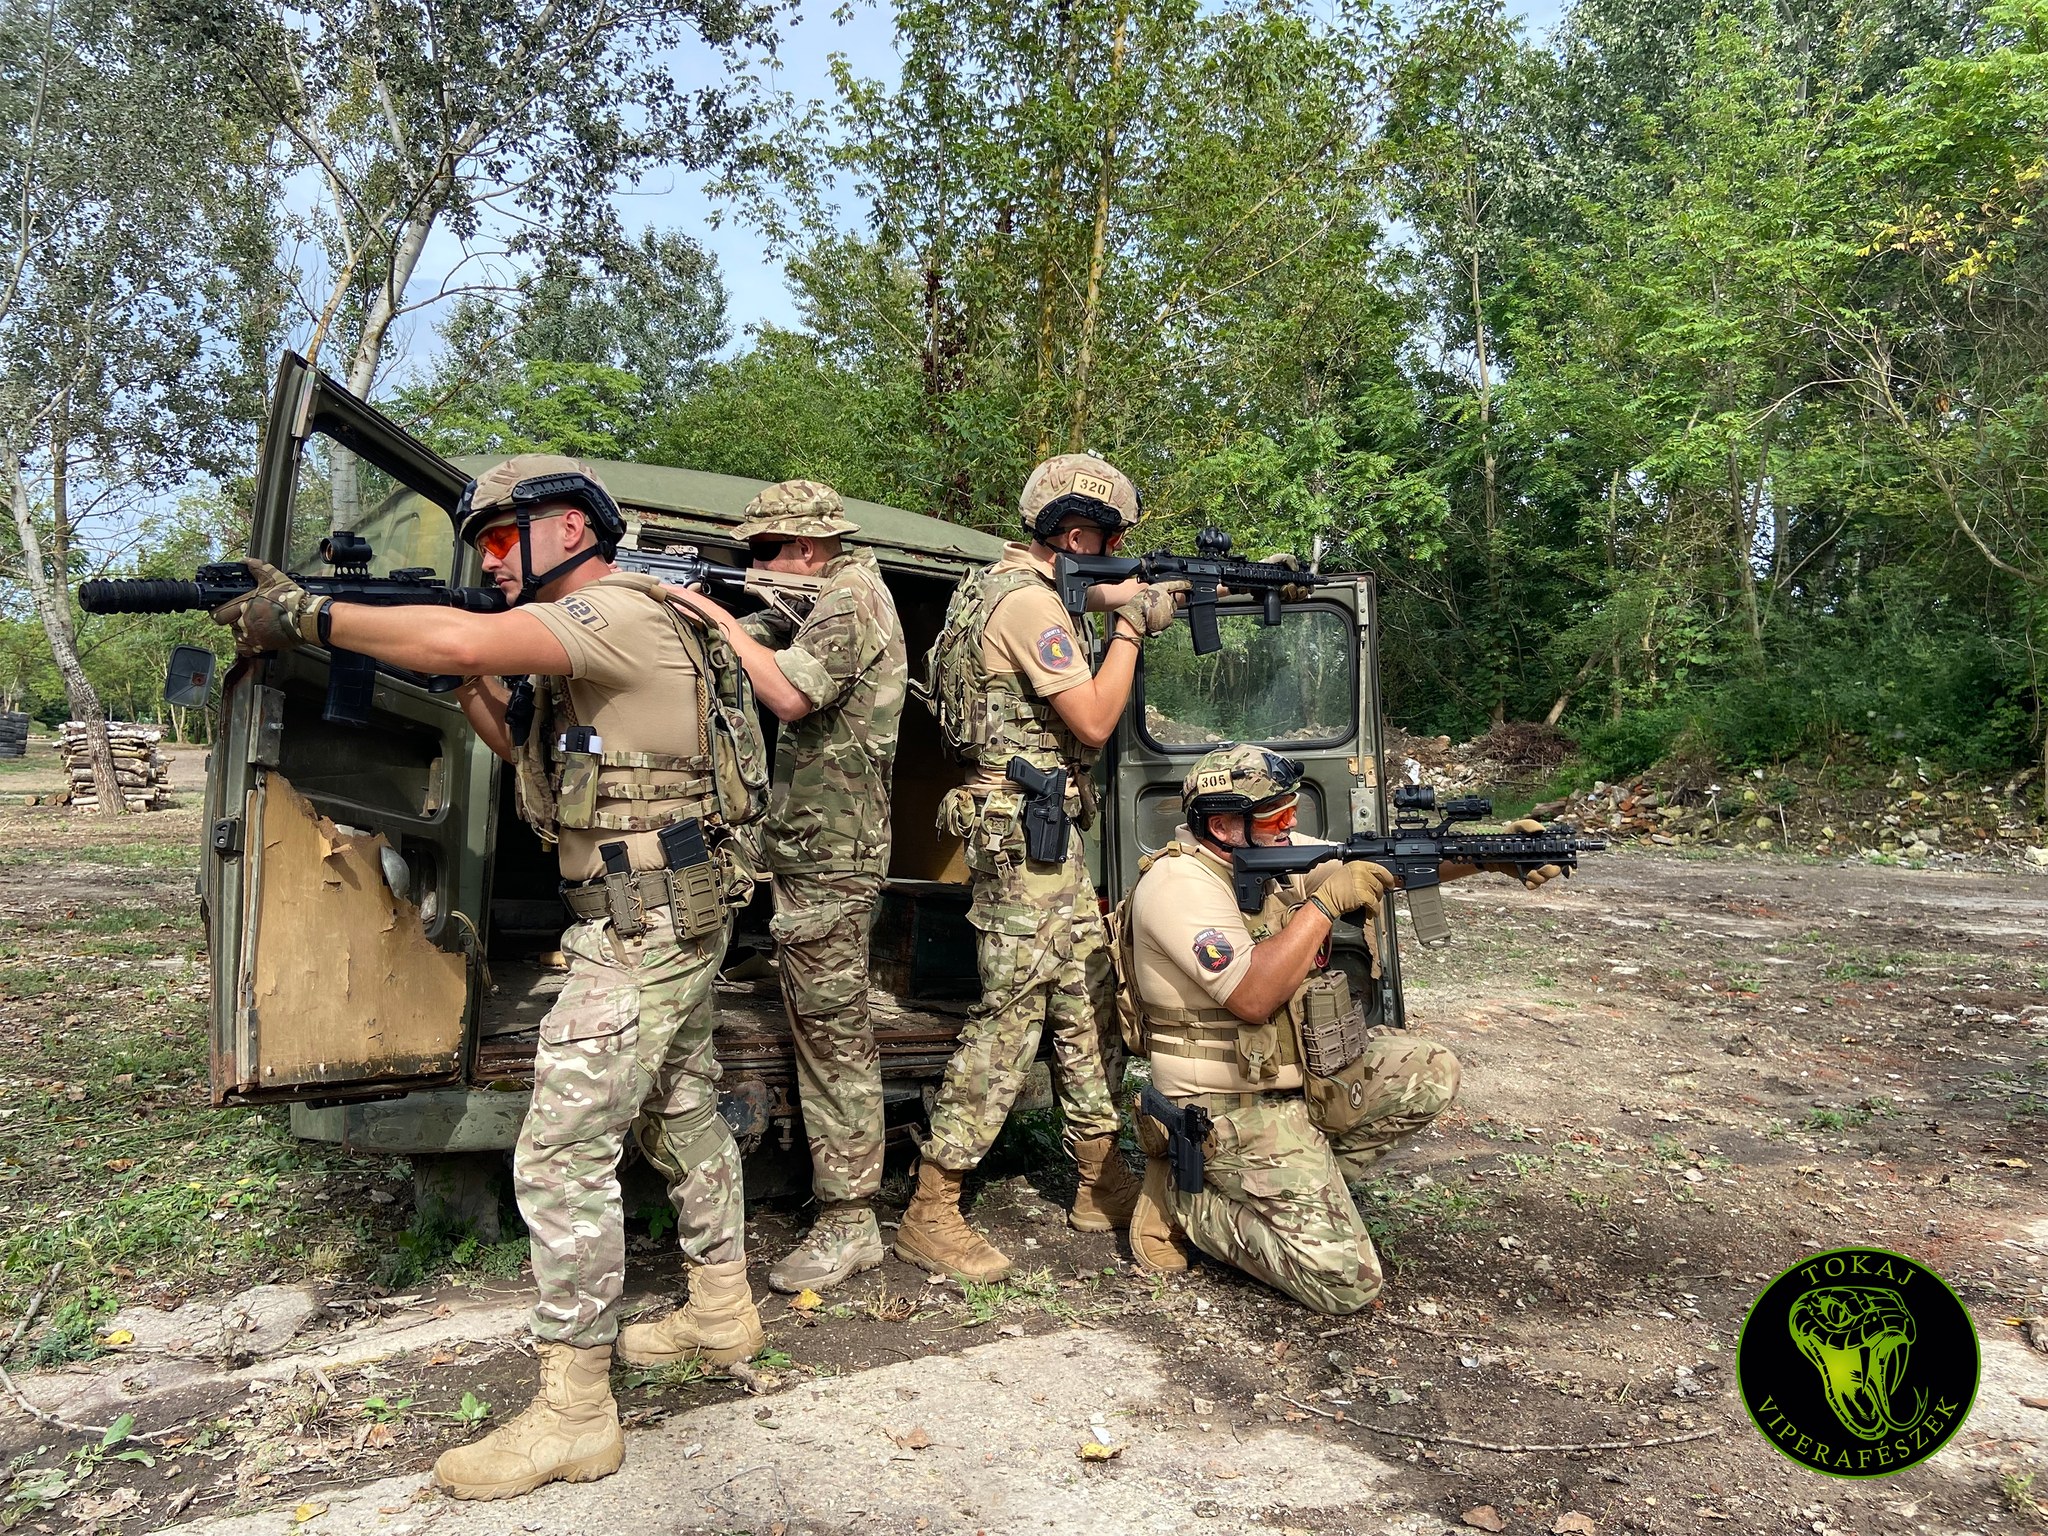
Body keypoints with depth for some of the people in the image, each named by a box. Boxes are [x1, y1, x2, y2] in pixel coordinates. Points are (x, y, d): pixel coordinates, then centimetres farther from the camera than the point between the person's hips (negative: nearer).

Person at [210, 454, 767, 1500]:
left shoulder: (622, 611, -17)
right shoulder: (585, 637, 17)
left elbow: (458, 638, -31)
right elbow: (519, 739, 22)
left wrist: (307, 616, -19)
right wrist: (463, 676, 5)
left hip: (642, 926, -11)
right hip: (680, 915, 11)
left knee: (561, 1156, -6)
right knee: (683, 1113, 19)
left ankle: (573, 1416, 6)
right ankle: (721, 1313, 35)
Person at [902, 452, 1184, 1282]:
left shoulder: (1002, 585, 14)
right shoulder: (1029, 602, -17)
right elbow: (1094, 723, -17)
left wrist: (1125, 604, 11)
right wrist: (1132, 626, -8)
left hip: (1049, 836, 11)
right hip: (1024, 832, -11)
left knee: (1088, 1001, 14)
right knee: (1008, 1014, -6)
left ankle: (1102, 1183, 25)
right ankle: (929, 1213, 3)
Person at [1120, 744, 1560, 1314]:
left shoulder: (1273, 852, 4)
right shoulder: (1178, 882, -22)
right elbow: (1253, 997, -30)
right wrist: (1325, 902, -26)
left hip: (1304, 1074, 9)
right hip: (1233, 1110, -9)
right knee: (1347, 1283, -12)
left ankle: (1303, 1181, 6)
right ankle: (1181, 1196, 4)